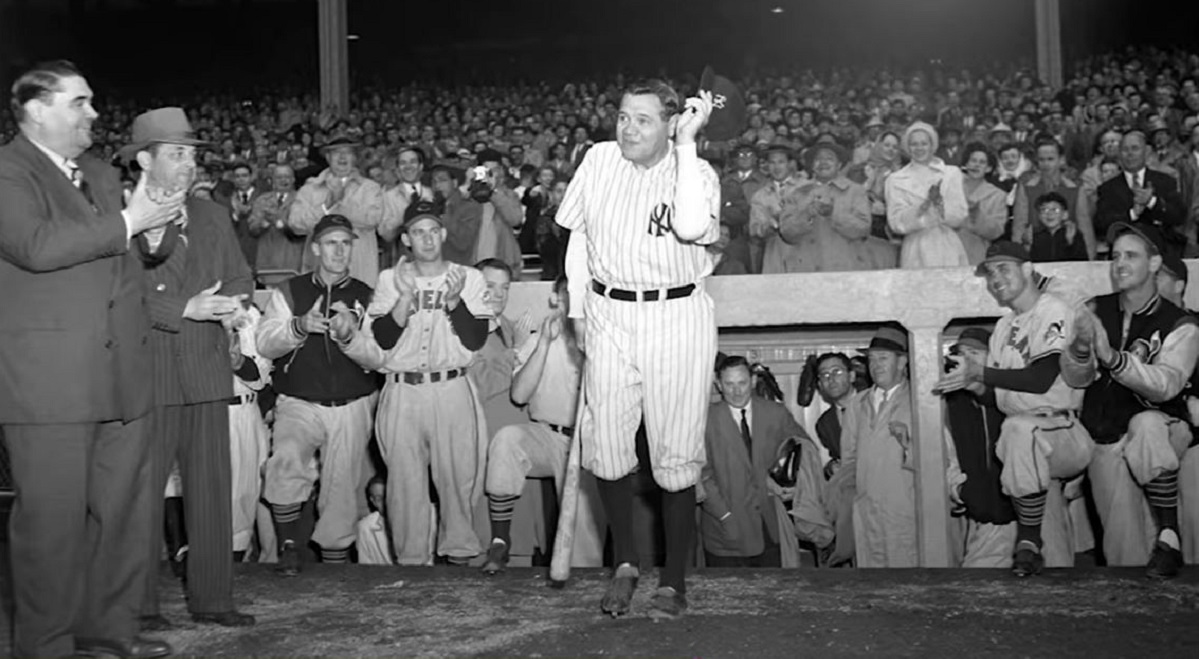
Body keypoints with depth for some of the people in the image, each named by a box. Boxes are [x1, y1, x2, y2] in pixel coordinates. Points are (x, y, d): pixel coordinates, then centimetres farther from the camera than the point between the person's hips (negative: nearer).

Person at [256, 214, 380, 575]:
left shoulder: (366, 296, 9)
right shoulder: (289, 292, 8)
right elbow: (265, 344, -2)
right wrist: (299, 327, -20)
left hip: (352, 407, 1)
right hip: (299, 403, -1)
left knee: (342, 487, -2)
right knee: (287, 457, -27)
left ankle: (333, 560, 14)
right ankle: (288, 546, -11)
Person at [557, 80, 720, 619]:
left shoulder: (696, 171, -6)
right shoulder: (599, 159, 4)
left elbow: (691, 227, -28)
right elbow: (578, 236, 14)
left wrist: (686, 145, -23)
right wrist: (578, 308, 10)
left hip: (677, 318, -3)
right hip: (608, 315, 3)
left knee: (676, 456, 0)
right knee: (604, 447, -1)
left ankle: (674, 580, 15)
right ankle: (625, 563, 21)